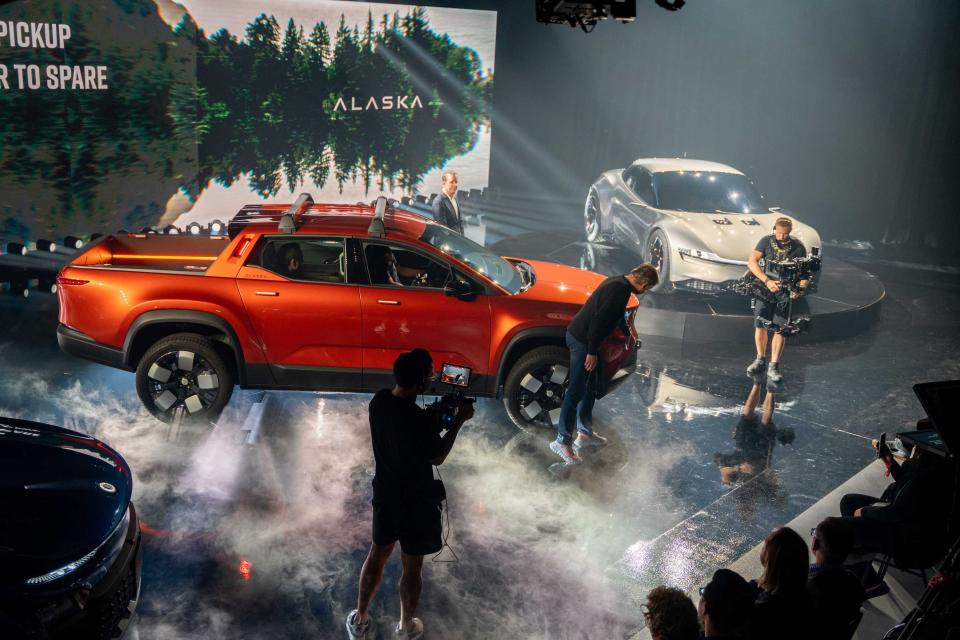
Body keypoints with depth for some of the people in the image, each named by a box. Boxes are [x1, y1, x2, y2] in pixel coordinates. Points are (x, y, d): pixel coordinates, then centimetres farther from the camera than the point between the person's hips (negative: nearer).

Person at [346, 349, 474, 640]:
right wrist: (459, 420, -7)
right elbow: (437, 457, -14)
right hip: (416, 501, -6)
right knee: (412, 565, 15)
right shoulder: (421, 421, -32)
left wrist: (436, 418, 5)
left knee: (378, 552, 25)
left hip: (385, 493, 6)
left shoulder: (379, 400, -11)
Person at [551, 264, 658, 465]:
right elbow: (600, 320, -25)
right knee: (576, 391, -7)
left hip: (580, 335, 11)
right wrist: (592, 352, -22)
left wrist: (627, 329, 48)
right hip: (582, 340, -11)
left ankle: (584, 433, 29)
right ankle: (562, 441, -2)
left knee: (589, 388, 19)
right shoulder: (620, 290, -20)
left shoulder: (617, 282, 13)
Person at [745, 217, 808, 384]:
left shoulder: (798, 247, 0)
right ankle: (760, 360, 14)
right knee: (760, 325, -5)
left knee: (779, 329, -6)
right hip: (765, 288, 1)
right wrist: (767, 281, -23)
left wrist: (800, 289, -18)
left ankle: (773, 367, 1)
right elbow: (752, 262, -11)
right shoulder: (766, 241, -1)